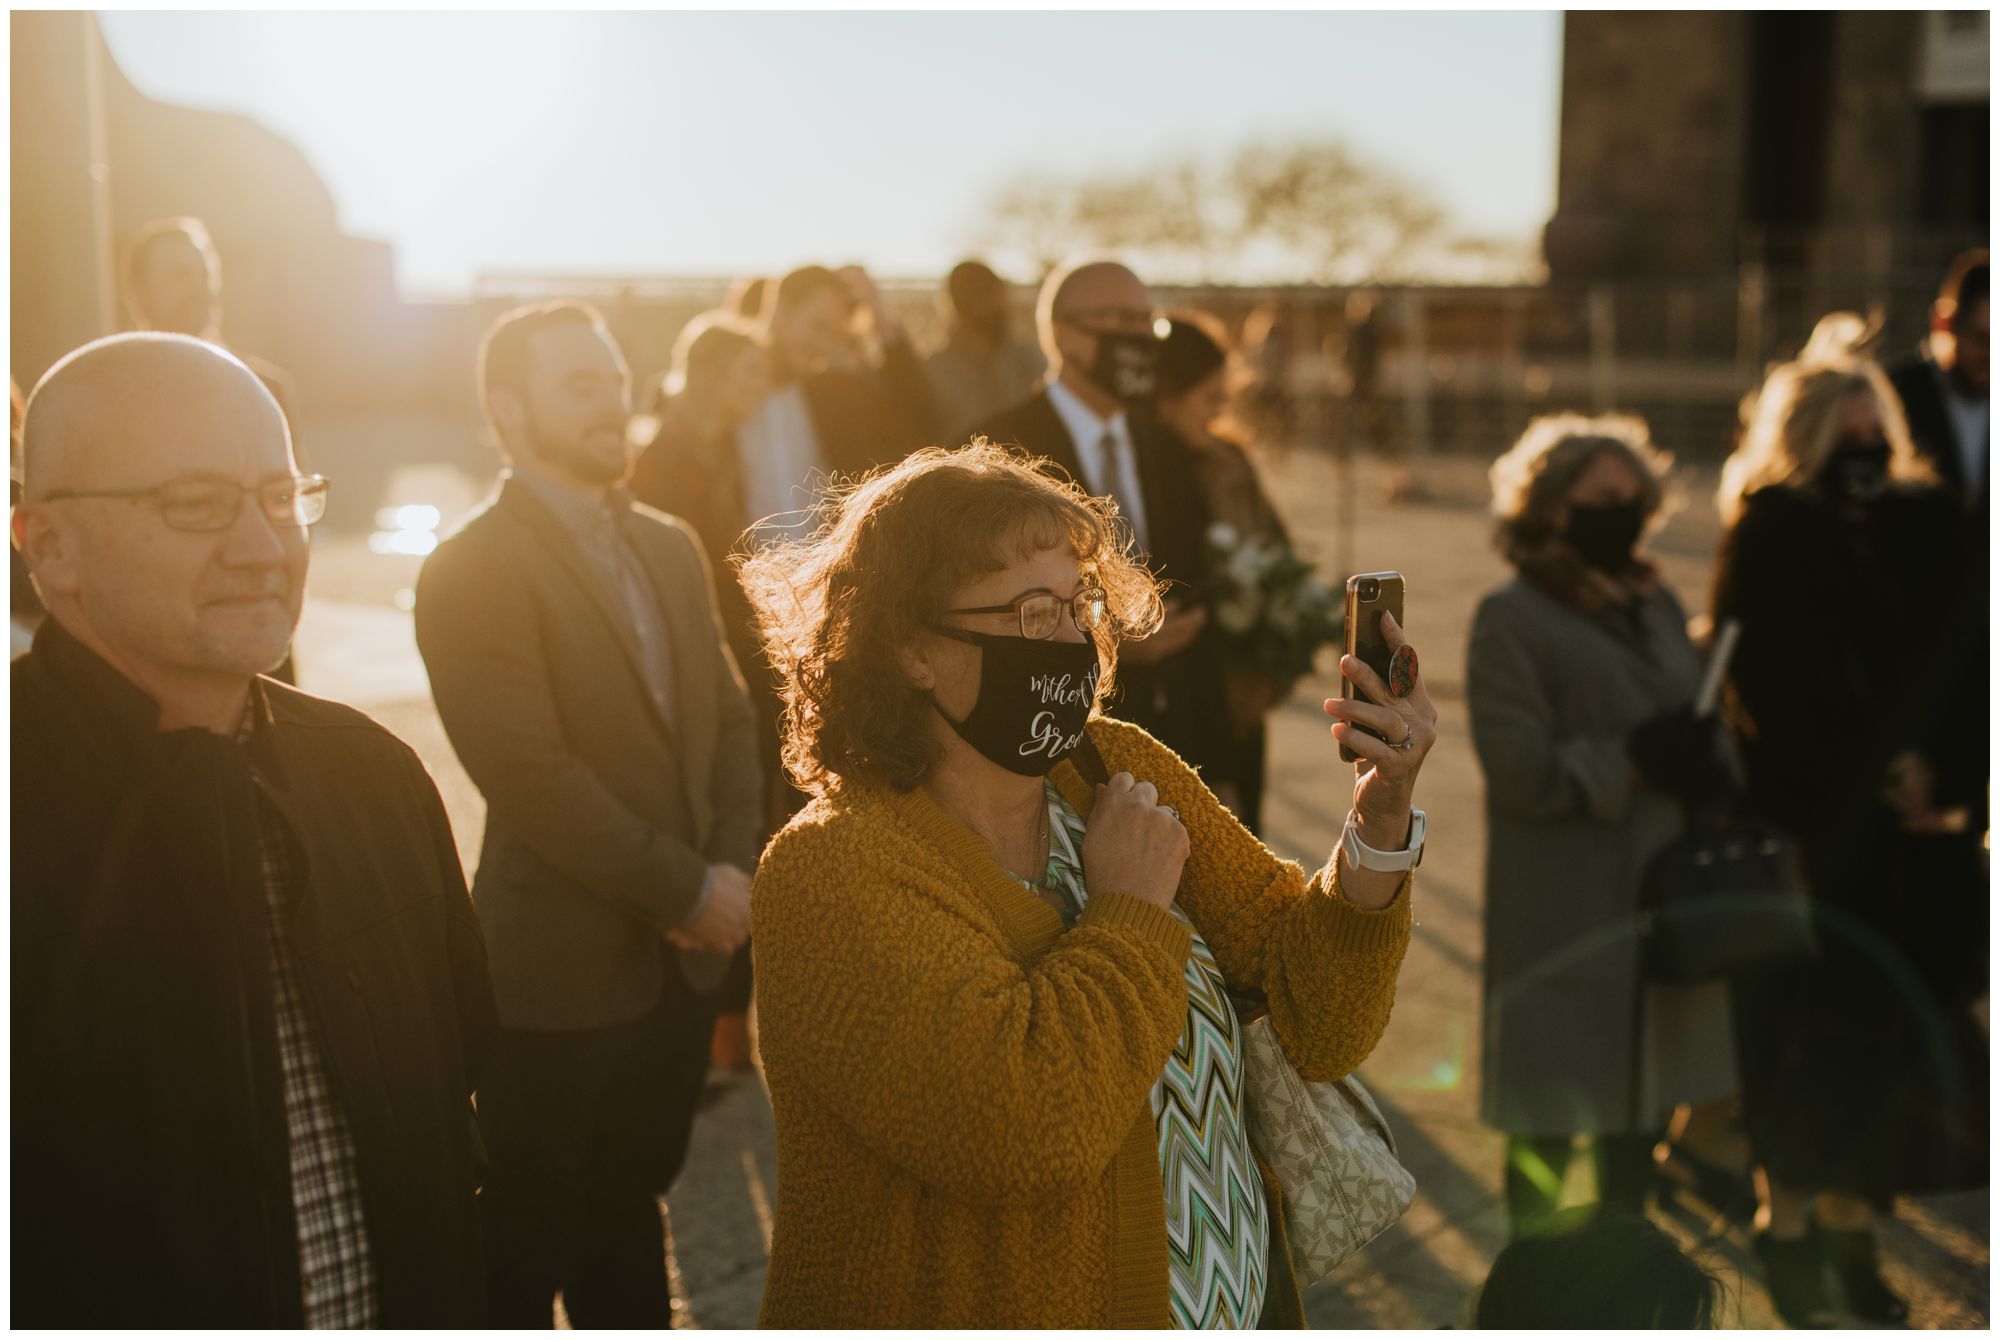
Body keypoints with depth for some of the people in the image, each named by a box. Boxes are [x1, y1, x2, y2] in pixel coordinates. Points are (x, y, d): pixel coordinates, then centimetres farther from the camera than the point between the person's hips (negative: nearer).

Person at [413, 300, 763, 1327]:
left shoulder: (670, 548, 10)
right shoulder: (472, 571, -13)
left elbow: (729, 718, 10)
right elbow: (533, 777, -20)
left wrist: (731, 871, -5)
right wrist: (687, 891, -16)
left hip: (683, 952, 6)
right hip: (562, 964, -6)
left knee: (630, 1203, 21)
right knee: (530, 1238, 10)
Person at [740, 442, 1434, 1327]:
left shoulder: (1122, 772, -5)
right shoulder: (834, 875, -21)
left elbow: (1319, 1029, -6)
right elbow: (1028, 1125, -34)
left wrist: (1380, 825, -20)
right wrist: (1132, 912, -21)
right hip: (1008, 1312, -5)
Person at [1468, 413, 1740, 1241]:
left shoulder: (1659, 606, 14)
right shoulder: (1512, 618, -9)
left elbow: (1699, 726, 17)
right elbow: (1517, 766, -17)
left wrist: (1700, 763, -5)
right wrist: (1633, 763, -19)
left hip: (1659, 897, 7)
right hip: (1566, 914, -7)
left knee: (1642, 1094, 17)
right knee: (1552, 1110, 2)